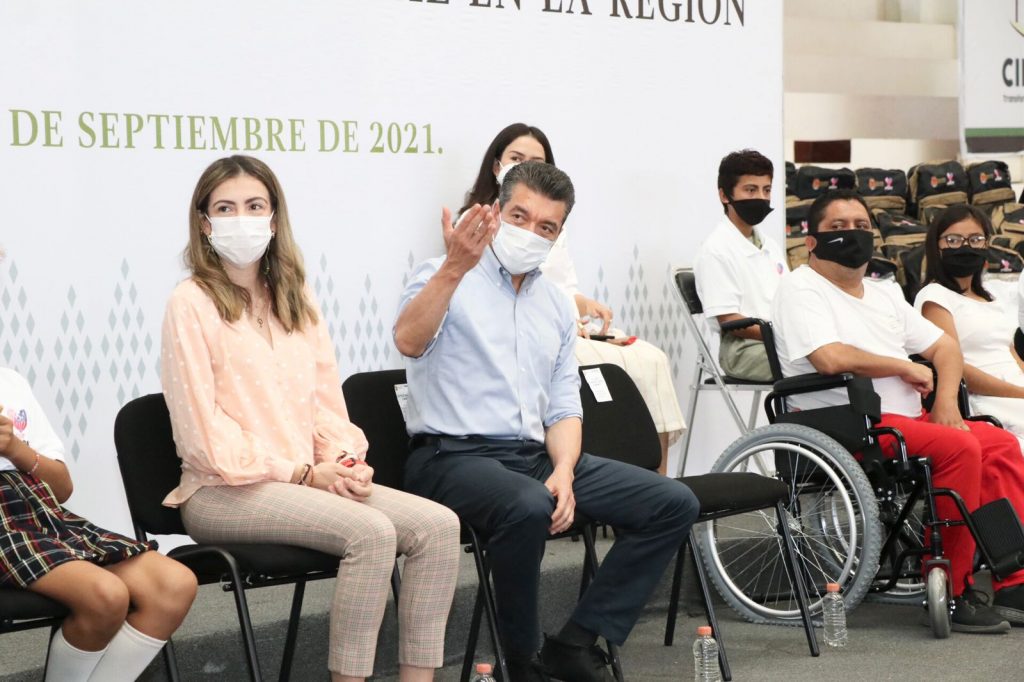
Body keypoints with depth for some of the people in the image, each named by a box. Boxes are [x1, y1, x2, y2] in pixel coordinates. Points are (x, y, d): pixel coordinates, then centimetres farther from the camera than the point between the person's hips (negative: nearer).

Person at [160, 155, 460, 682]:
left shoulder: (295, 299, 17)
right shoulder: (191, 303, -4)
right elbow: (202, 432, -10)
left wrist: (346, 459, -5)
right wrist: (302, 472, -13)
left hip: (312, 479, 7)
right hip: (223, 493, -7)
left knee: (438, 525, -14)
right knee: (372, 532, -29)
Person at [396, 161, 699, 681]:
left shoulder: (557, 306, 18)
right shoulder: (446, 280, -2)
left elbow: (563, 408, 15)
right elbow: (408, 342, -24)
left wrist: (564, 472, -5)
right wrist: (454, 268, -37)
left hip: (536, 456, 7)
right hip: (454, 456, -7)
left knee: (673, 503, -6)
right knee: (528, 507, -40)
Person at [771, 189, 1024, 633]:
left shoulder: (884, 295, 23)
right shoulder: (800, 289, -4)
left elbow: (945, 346, 24)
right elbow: (831, 358, -20)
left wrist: (946, 399, 3)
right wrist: (908, 368, -8)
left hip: (907, 418, 9)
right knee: (958, 447, -27)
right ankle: (950, 593, -22)